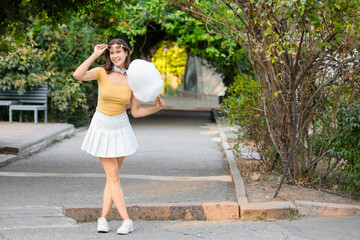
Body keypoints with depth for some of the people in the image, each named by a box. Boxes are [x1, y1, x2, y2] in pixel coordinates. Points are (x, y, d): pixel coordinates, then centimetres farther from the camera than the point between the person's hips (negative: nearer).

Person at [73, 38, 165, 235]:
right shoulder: (102, 72, -10)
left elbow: (135, 112, 0)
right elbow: (77, 75, -29)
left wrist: (156, 108, -15)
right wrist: (95, 55, -24)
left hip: (120, 128, 3)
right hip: (102, 127, -3)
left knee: (113, 176, 5)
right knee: (113, 176, -4)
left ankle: (103, 218, 13)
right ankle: (127, 221, -3)